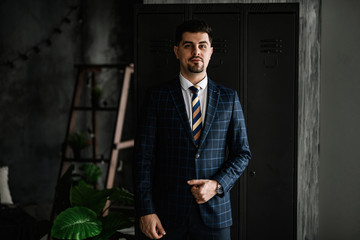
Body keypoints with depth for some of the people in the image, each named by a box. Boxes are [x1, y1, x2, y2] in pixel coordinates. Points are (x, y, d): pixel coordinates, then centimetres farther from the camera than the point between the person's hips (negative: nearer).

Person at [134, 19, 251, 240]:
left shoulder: (229, 98, 7)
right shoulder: (157, 97, 2)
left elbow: (242, 153, 8)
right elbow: (144, 157, -2)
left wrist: (218, 185, -8)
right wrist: (146, 211, -9)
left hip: (215, 213, 1)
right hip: (168, 214, -1)